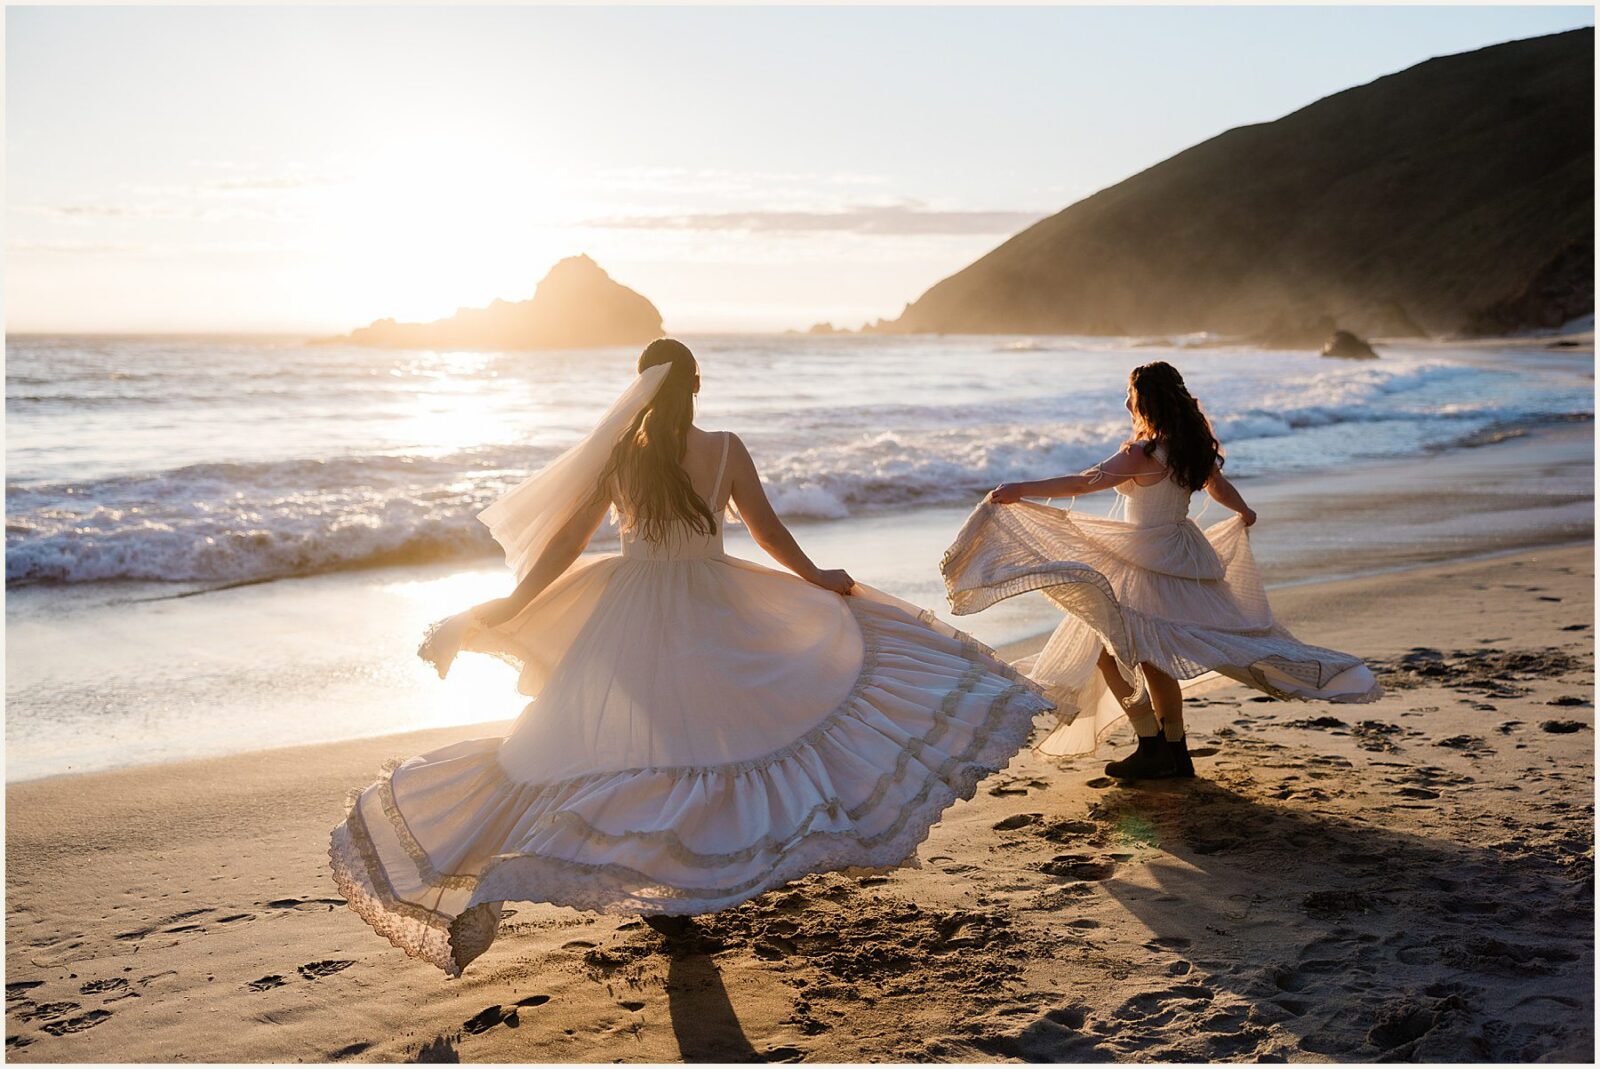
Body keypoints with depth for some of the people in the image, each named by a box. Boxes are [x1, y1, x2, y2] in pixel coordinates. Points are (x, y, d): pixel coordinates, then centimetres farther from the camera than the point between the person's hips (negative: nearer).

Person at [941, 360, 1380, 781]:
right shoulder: (1191, 445, 4)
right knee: (1151, 654, 19)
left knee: (1109, 649, 0)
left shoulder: (1144, 453, -21)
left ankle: (1152, 745, -3)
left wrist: (1021, 490, -21)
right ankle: (1175, 750, 22)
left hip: (1147, 562, -9)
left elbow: (1085, 482, -24)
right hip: (1182, 554, 9)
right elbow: (1218, 485, 21)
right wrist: (1242, 511, 42)